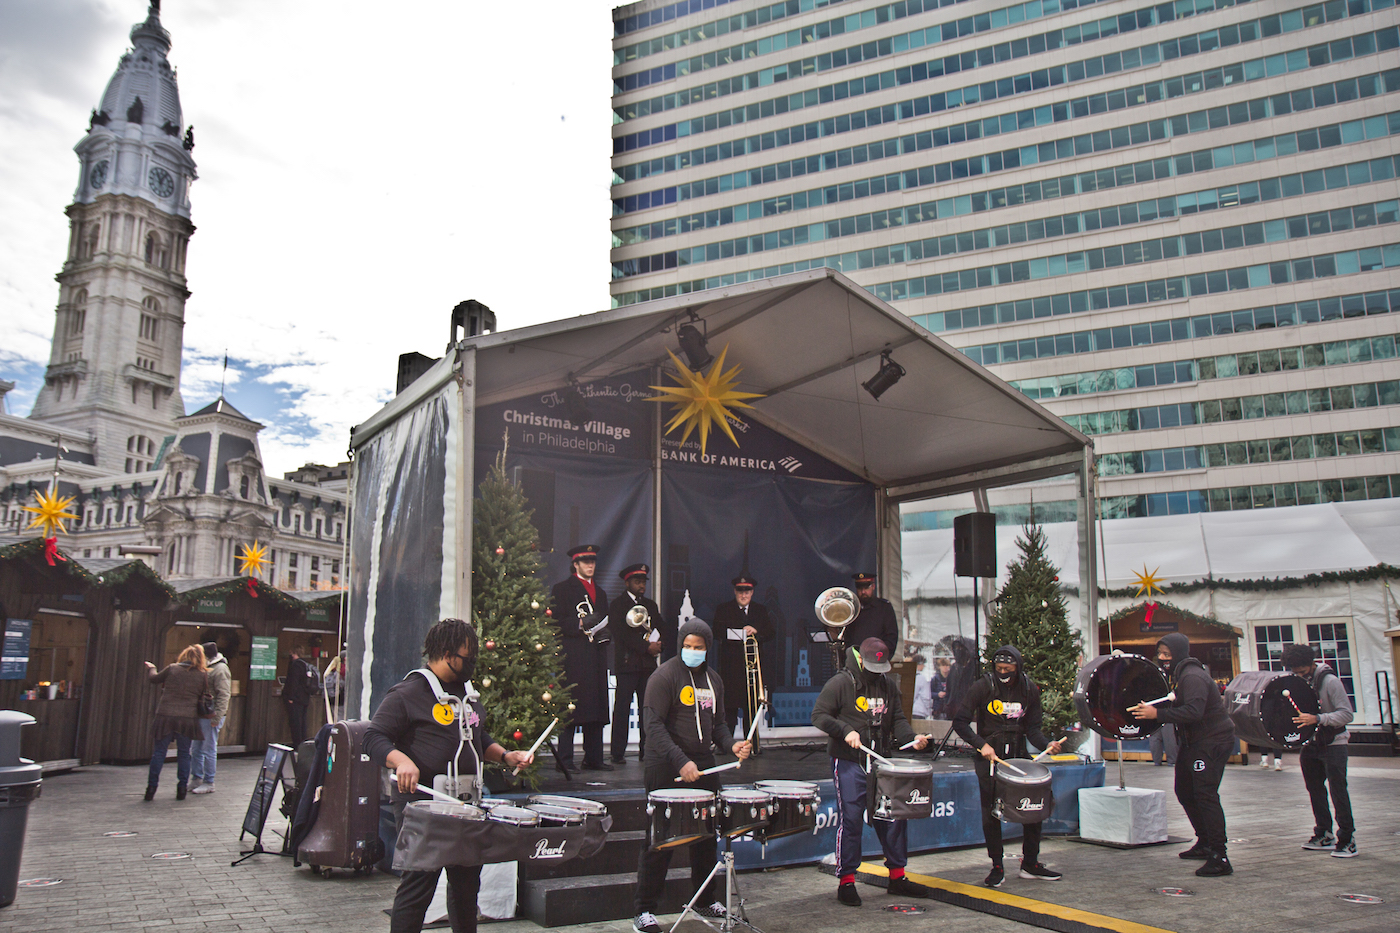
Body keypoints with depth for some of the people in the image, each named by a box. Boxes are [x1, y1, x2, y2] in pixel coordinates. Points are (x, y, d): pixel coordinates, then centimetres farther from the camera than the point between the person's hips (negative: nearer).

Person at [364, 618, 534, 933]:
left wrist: (505, 756, 10)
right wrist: (401, 761, -31)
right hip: (421, 801, -8)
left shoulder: (468, 692, 15)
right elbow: (374, 737, -13)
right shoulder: (408, 693, -10)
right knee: (418, 886, -5)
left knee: (467, 881, 15)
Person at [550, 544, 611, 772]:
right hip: (572, 657, -6)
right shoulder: (562, 589, 3)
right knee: (569, 707, -8)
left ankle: (594, 757, 12)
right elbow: (556, 621, -5)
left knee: (596, 708, 5)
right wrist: (581, 623, -17)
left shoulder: (600, 592, 23)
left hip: (596, 657, 6)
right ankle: (565, 760, -4)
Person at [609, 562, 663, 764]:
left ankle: (646, 750, 9)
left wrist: (659, 646, -1)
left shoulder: (651, 605, 21)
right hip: (627, 663, -5)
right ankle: (618, 753, -2)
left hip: (649, 664, 5)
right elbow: (621, 633, -10)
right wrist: (646, 647, -14)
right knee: (622, 709, -6)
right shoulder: (617, 605, 1)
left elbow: (660, 630, 21)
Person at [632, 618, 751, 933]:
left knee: (706, 835, 13)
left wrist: (732, 744, 0)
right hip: (666, 768, -6)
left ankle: (707, 901, 29)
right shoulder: (664, 676, -10)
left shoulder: (713, 680, 12)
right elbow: (653, 725, -16)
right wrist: (681, 762, -25)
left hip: (703, 765, 6)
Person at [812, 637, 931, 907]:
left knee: (895, 815, 7)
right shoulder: (840, 683, -7)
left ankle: (897, 876, 23)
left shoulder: (888, 686, 11)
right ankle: (846, 882, 8)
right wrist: (845, 731, -21)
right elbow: (818, 715, -9)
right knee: (851, 820, -4)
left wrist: (912, 737, -5)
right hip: (849, 763, -6)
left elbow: (897, 719, 15)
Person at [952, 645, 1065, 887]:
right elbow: (960, 722, -8)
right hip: (989, 755, -3)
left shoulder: (1030, 690, 2)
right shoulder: (982, 687, -8)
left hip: (1019, 754, 3)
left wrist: (1046, 744, -17)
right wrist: (981, 744, -20)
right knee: (991, 812, -2)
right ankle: (997, 867, 12)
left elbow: (1032, 728, 4)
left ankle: (1030, 864, 18)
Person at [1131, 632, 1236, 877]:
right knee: (1184, 791, 17)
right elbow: (1174, 705, 21)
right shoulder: (1176, 674, 12)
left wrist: (1157, 714, -32)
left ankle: (1219, 858, -14)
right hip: (1192, 741, 11)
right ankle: (1205, 843, 31)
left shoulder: (1193, 677, -20)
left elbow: (1193, 711, -32)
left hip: (1212, 741, -11)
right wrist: (1148, 707, 5)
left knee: (1205, 794, -15)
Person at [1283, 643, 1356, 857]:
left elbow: (1347, 714, -21)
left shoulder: (1329, 681, -16)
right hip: (1310, 743, 7)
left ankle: (1347, 839, -1)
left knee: (1337, 790, -8)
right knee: (1314, 788, 10)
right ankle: (1324, 835, 20)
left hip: (1333, 743, -7)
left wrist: (1317, 719, -32)